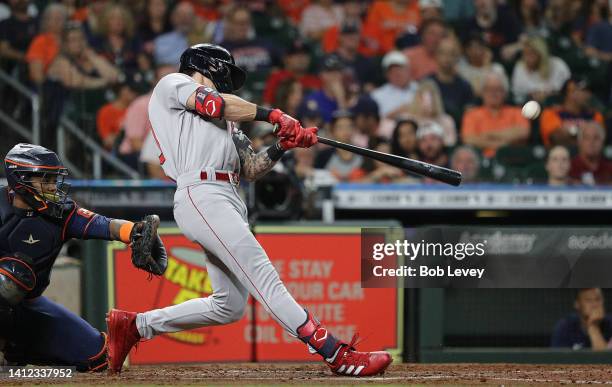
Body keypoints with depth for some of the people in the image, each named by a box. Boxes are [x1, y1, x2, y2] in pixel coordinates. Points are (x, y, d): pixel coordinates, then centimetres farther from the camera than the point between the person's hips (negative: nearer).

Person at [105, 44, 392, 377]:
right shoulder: (172, 84, 14)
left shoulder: (225, 123, 34)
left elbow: (251, 169, 23)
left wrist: (284, 144, 6)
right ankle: (334, 353, -31)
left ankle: (135, 325, 15)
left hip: (229, 202, 9)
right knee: (262, 275, -19)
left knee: (229, 306, 4)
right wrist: (273, 115, 0)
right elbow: (214, 104, -4)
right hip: (201, 195, -9)